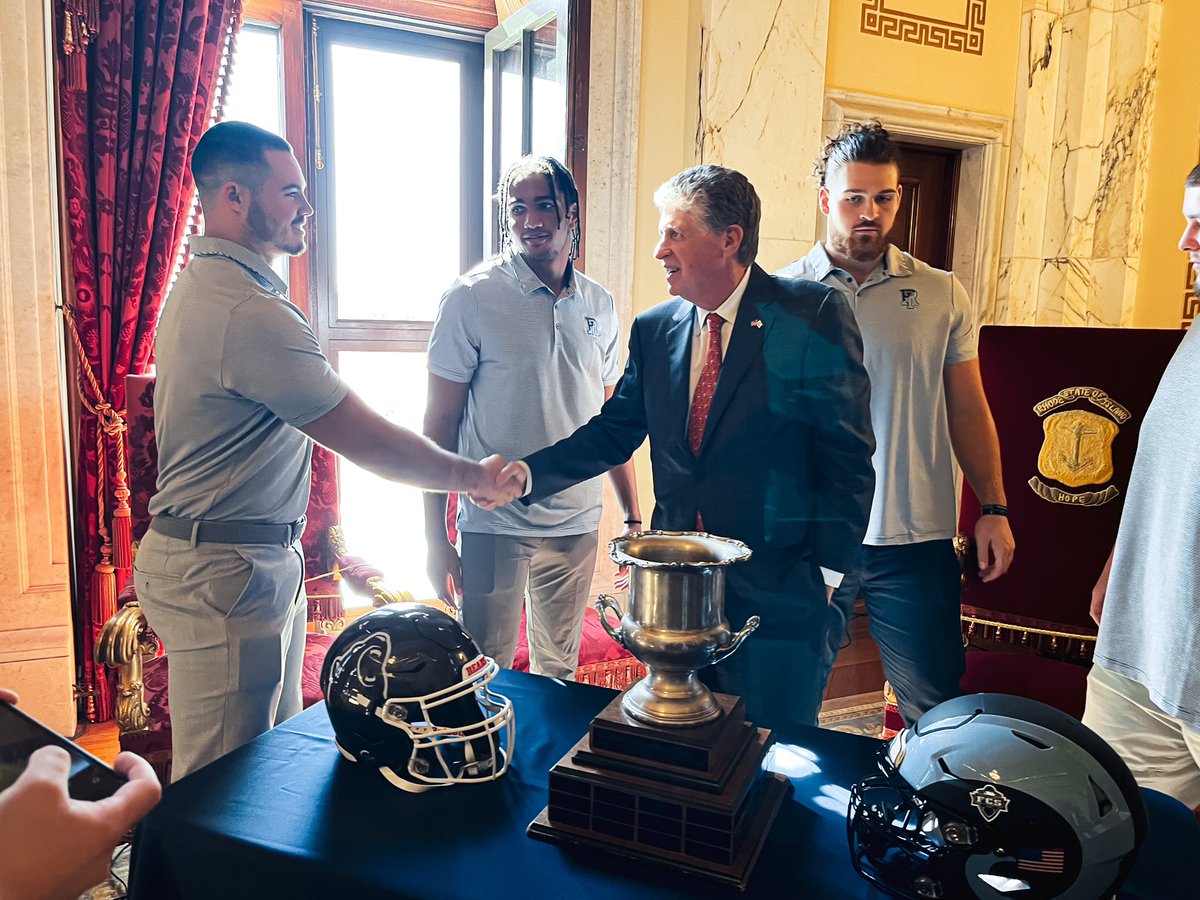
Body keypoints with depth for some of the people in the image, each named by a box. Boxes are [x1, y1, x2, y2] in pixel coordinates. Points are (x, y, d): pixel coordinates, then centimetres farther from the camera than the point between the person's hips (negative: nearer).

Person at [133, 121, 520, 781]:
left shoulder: (199, 285, 12)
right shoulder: (250, 310, -23)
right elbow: (368, 442, -21)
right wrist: (473, 476, -6)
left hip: (259, 561, 10)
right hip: (227, 574, -10)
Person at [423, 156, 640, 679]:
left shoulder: (598, 305, 7)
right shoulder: (472, 297, -7)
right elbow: (439, 424, -6)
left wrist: (632, 518, 10)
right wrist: (435, 539, -8)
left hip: (578, 524, 4)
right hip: (494, 525, -4)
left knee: (560, 676, 17)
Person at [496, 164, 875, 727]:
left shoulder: (814, 317, -10)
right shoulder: (653, 330, 5)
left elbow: (847, 455, -9)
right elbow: (614, 433, 8)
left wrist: (828, 571, -10)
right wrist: (529, 472, -5)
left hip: (779, 592, -4)